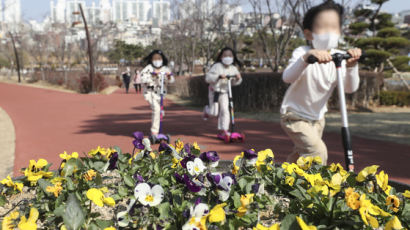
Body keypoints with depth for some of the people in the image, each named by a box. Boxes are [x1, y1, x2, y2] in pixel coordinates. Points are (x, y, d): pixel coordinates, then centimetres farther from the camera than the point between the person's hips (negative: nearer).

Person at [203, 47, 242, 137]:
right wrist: (218, 76, -37)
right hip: (214, 91, -3)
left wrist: (238, 78, -15)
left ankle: (223, 130, 1)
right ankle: (207, 110, 36)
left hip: (224, 93, 3)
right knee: (214, 112, -2)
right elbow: (208, 78, -23)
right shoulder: (217, 66, -17)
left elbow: (234, 82, 9)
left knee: (225, 110, -8)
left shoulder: (233, 69, -2)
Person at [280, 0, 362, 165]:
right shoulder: (302, 53, -23)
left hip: (317, 117, 7)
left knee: (300, 154, 22)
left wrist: (351, 66, -34)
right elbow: (287, 78, -42)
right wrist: (307, 57, -58)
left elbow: (350, 88, -17)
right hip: (295, 116, -6)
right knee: (317, 151, -24)